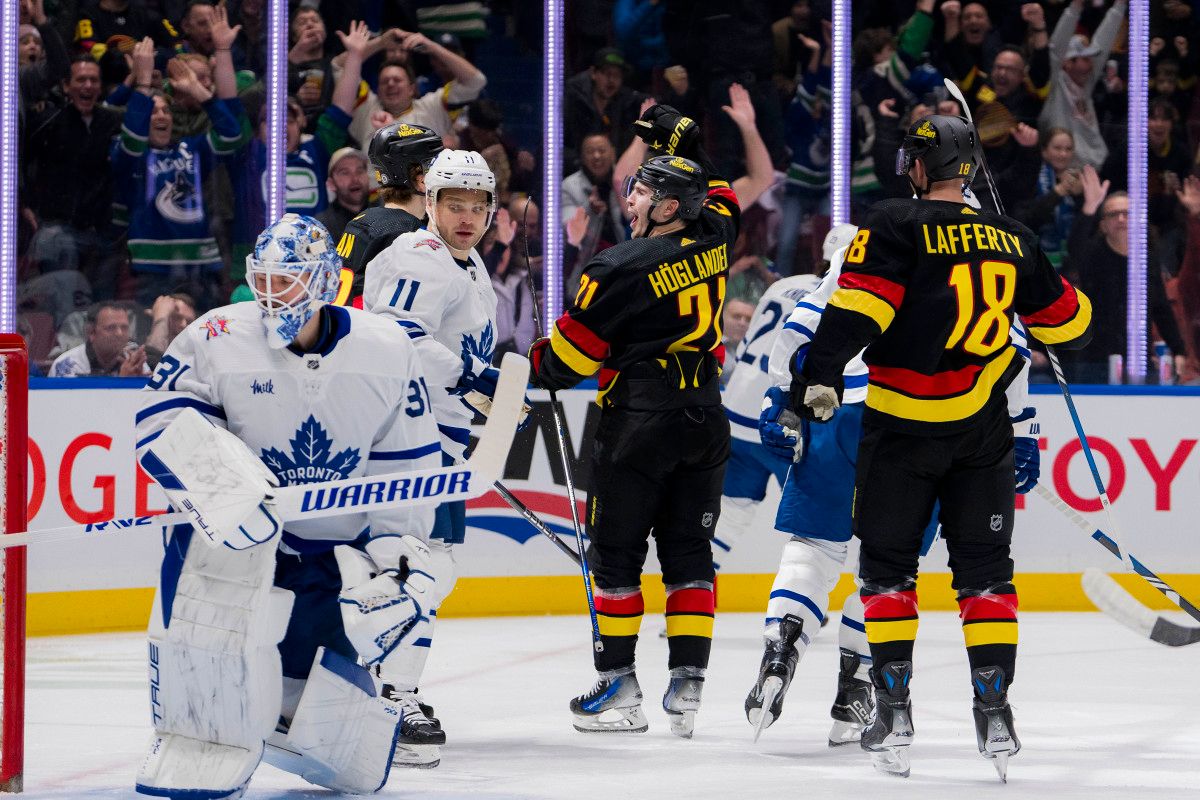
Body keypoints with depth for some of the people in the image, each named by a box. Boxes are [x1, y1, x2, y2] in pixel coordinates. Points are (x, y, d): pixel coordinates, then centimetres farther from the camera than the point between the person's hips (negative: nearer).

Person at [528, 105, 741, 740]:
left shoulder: (621, 270, -16)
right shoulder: (712, 241, 2)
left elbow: (567, 354, -8)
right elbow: (720, 198, 29)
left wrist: (532, 367, 12)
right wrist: (682, 142, 32)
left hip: (639, 425, -6)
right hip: (705, 421, 6)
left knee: (614, 553, 4)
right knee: (688, 552, 10)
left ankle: (619, 687, 4)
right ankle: (687, 687, 5)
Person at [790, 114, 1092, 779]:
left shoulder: (896, 225, -6)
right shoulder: (1011, 240, 9)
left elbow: (857, 308, -18)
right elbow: (1064, 319, 20)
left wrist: (818, 377, -20)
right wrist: (1077, 323, 42)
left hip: (902, 426, -3)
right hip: (982, 430, 3)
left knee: (887, 567, 7)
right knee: (984, 571, 9)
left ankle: (893, 710, 3)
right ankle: (994, 712, 2)